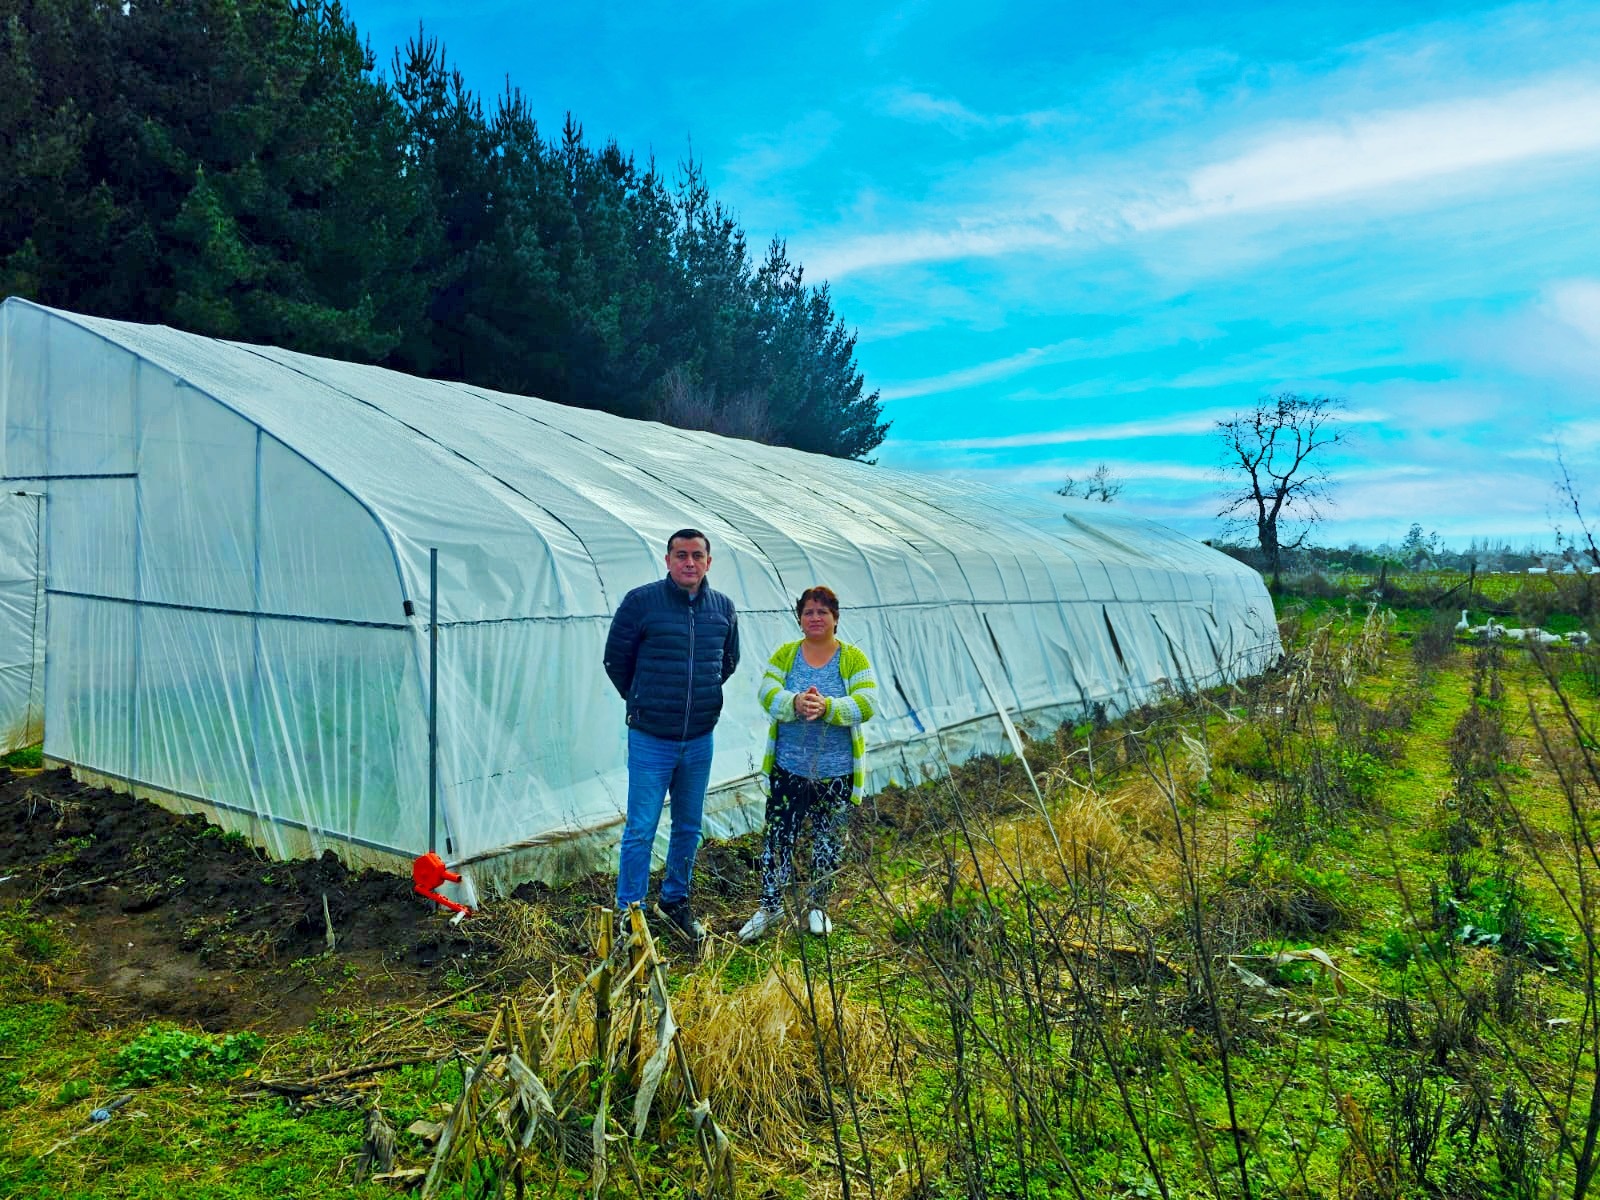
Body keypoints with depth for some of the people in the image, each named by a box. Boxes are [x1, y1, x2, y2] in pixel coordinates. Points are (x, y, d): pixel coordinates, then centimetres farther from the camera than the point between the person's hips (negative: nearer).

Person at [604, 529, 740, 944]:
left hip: (700, 739, 4)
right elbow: (615, 659, 0)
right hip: (650, 739, -4)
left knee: (689, 828, 16)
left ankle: (674, 900, 35)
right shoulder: (641, 601, -11)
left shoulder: (723, 608, 2)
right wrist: (642, 702, 9)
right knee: (641, 830, 1)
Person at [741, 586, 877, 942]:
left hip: (836, 772, 0)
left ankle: (817, 906, 31)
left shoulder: (854, 658, -2)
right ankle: (770, 906, 21)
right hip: (788, 767, 1)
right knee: (778, 838, 4)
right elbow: (766, 692, -8)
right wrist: (795, 703, -28)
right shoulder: (784, 654, 3)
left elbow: (867, 704, -12)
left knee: (828, 841, 12)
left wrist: (827, 707, -28)